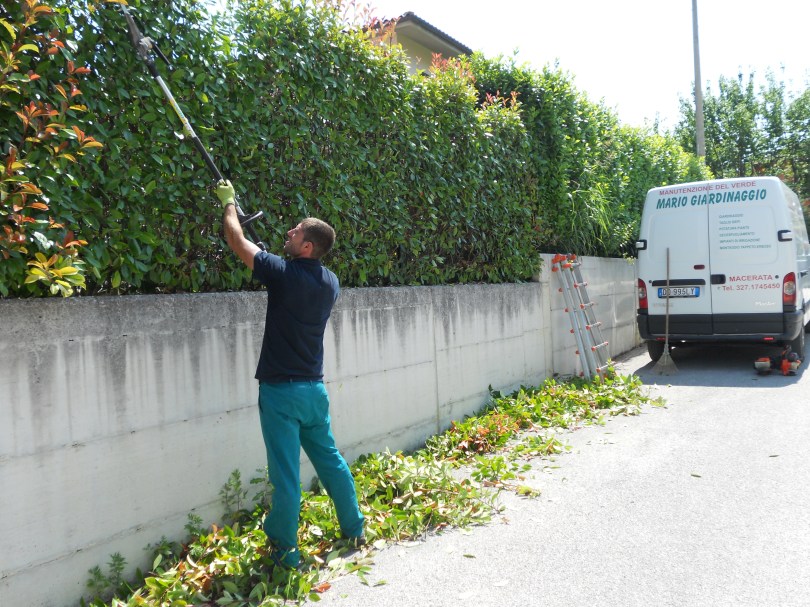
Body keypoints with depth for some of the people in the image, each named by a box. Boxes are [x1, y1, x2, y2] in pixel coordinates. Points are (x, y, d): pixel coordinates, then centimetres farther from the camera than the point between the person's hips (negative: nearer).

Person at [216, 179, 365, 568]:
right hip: (314, 387, 7)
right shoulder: (330, 283, 4)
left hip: (281, 390, -7)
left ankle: (286, 551, 13)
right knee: (330, 459, 18)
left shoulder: (284, 273, -15)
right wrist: (273, 261, 27)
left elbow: (236, 240, -5)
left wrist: (229, 202, 11)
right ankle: (354, 530, 30)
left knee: (286, 474, 1)